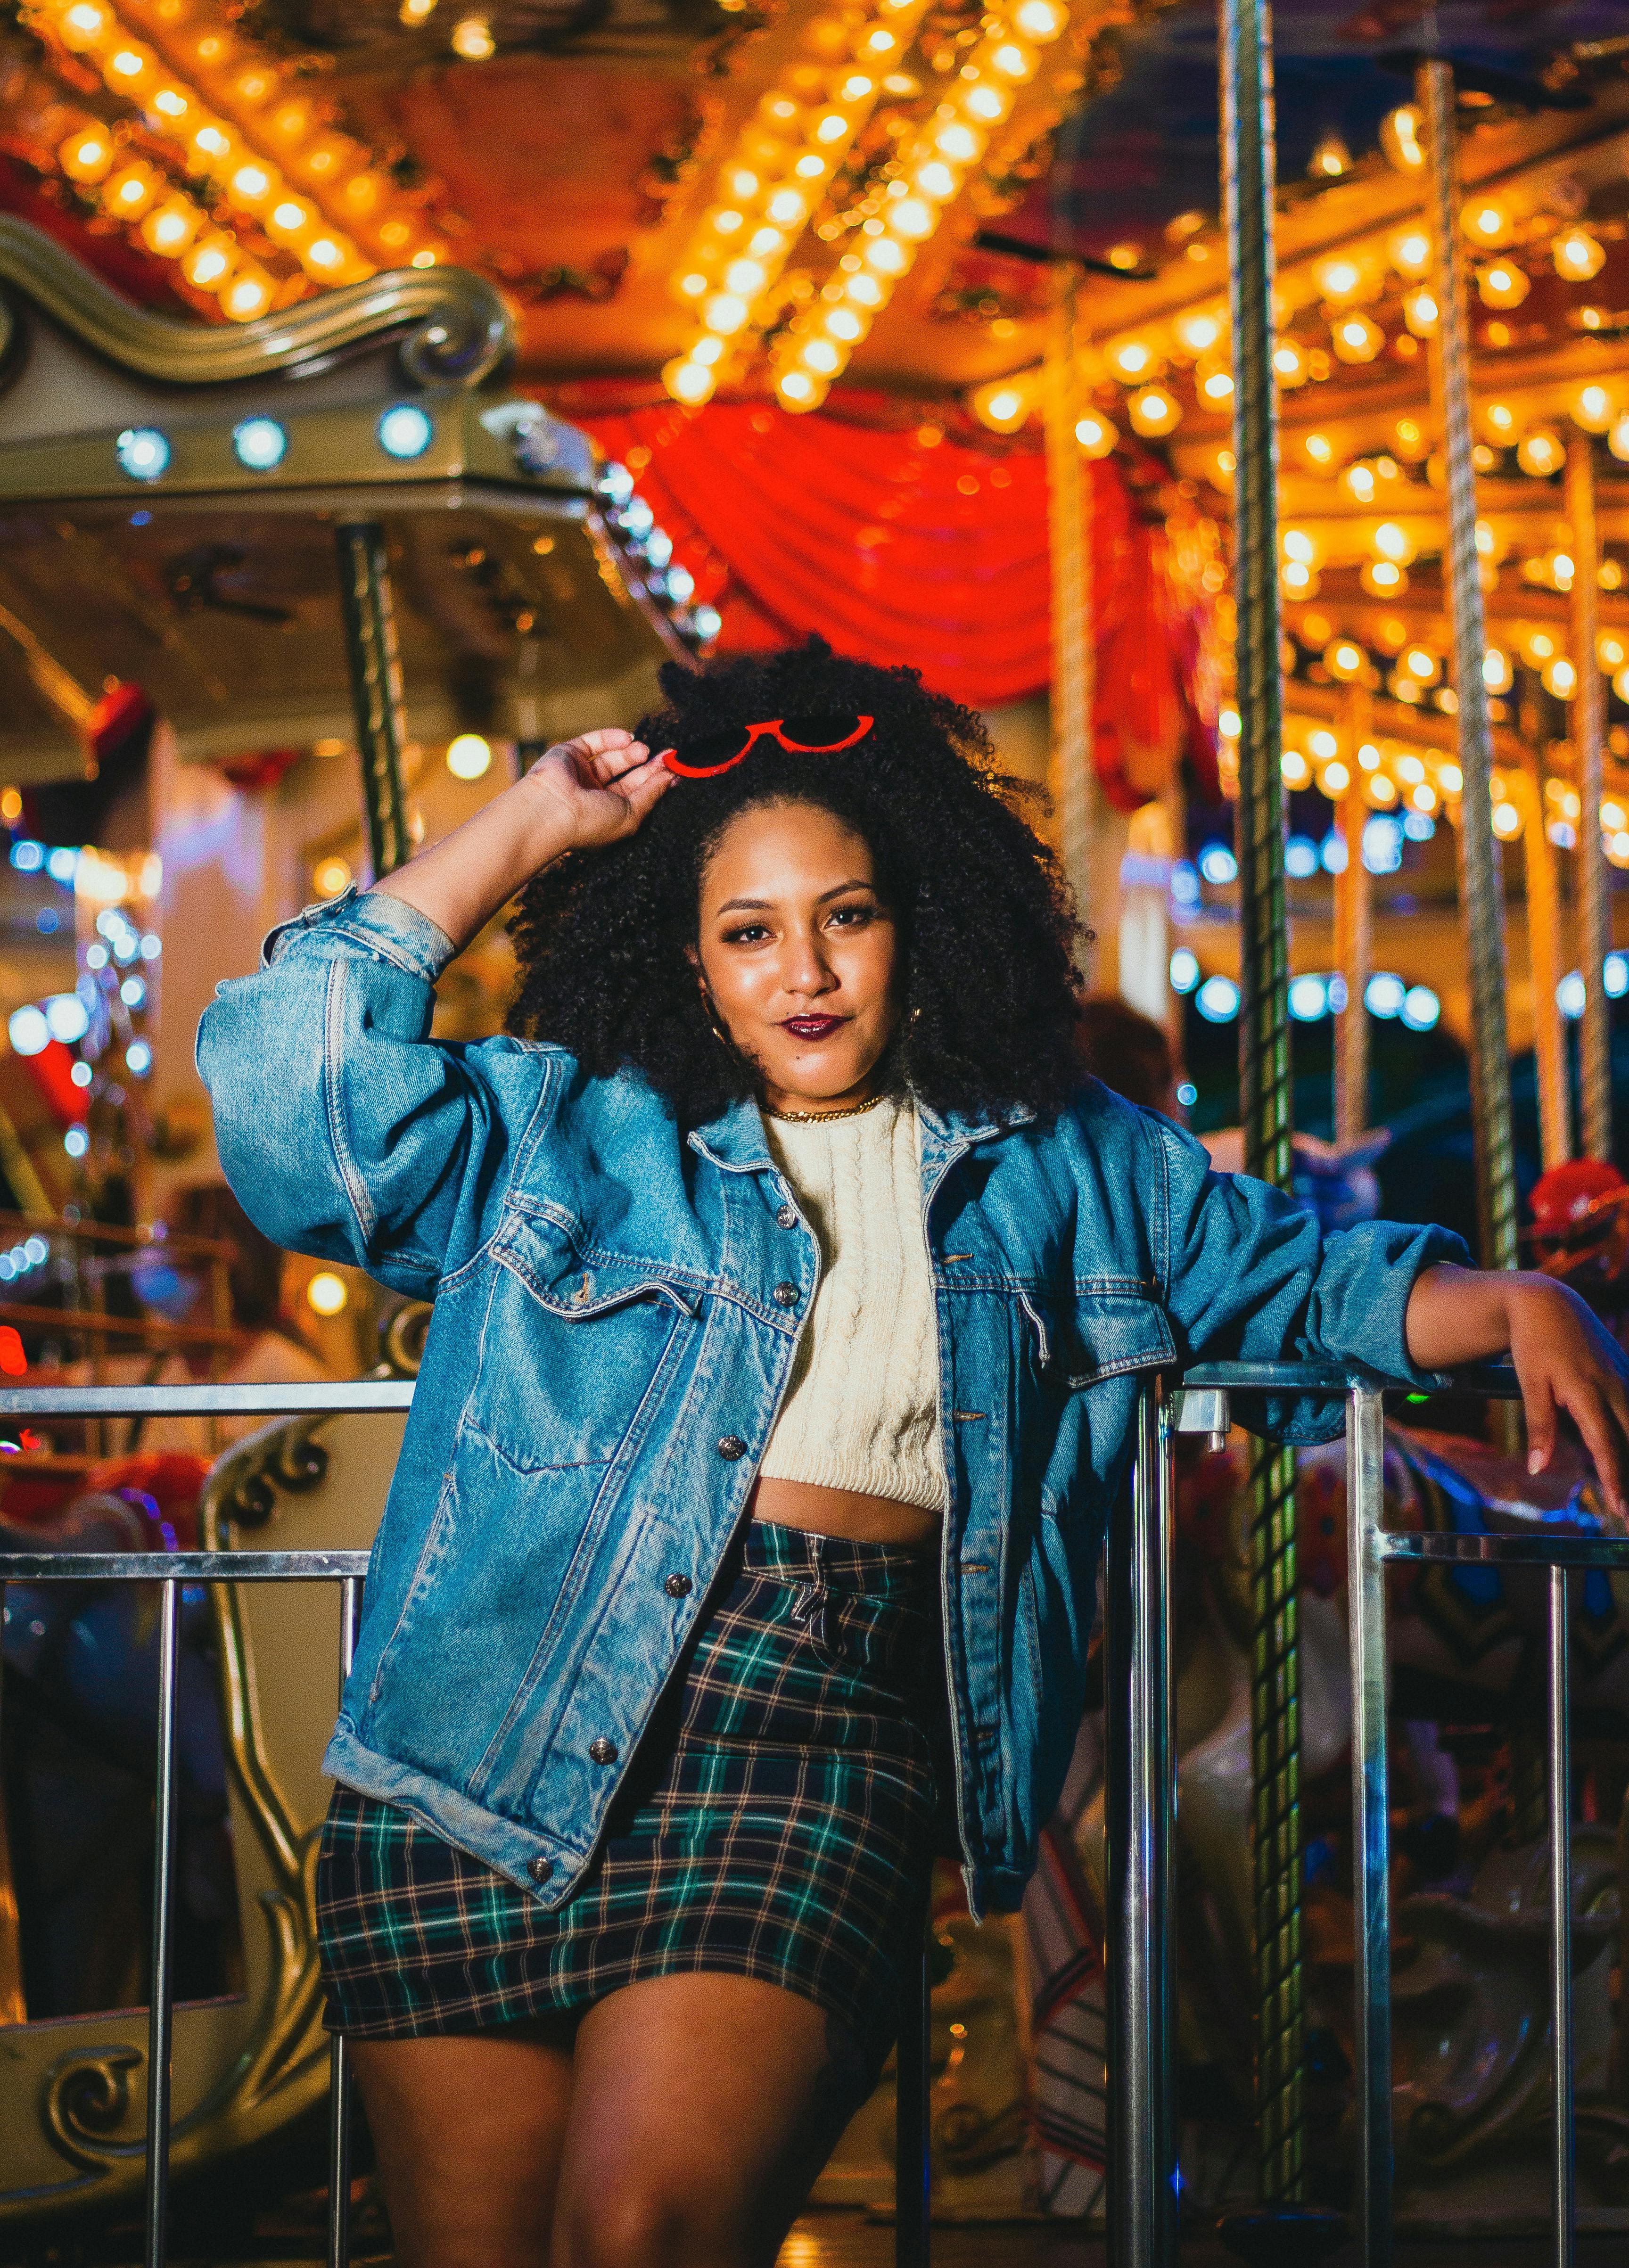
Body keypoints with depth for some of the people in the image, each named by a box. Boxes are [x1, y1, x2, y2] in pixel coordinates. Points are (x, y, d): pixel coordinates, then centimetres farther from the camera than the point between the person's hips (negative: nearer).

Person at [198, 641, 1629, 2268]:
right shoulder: (561, 1130, 14)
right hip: (498, 1740, 1)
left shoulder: (1058, 1162, 21)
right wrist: (524, 831, 7)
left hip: (822, 1730, 0)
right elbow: (290, 1078, 1)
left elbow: (1297, 1276, 30)